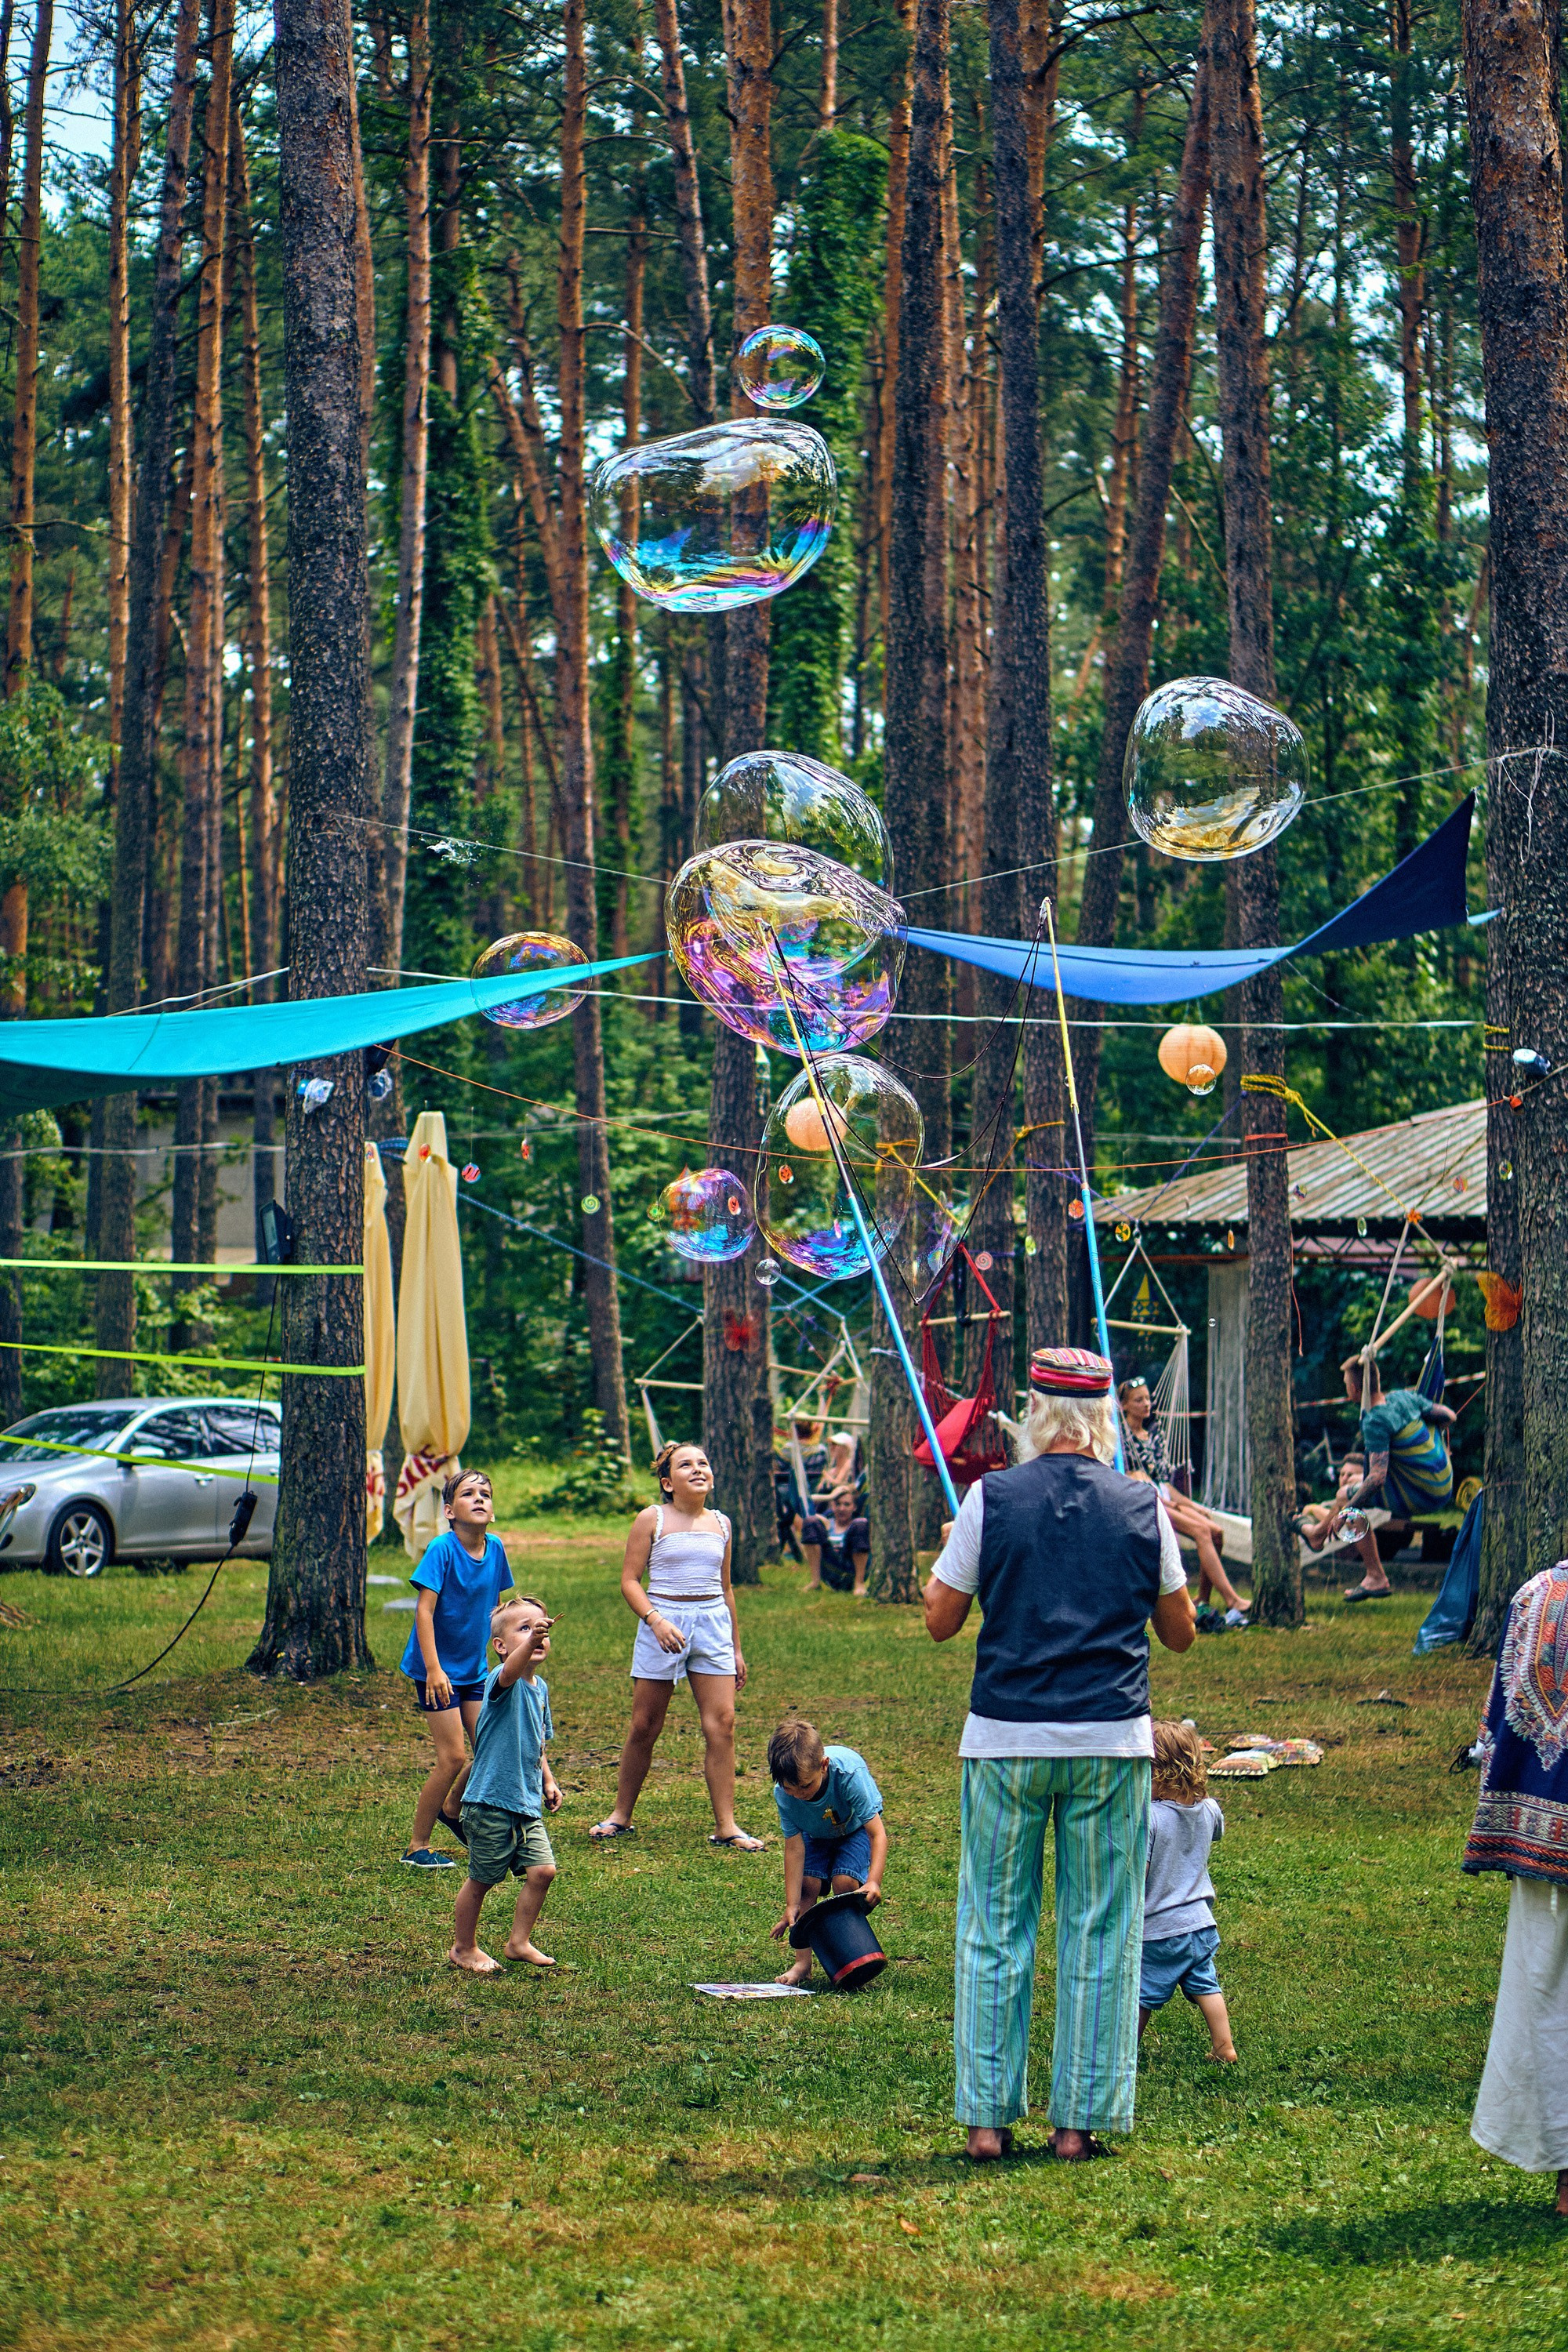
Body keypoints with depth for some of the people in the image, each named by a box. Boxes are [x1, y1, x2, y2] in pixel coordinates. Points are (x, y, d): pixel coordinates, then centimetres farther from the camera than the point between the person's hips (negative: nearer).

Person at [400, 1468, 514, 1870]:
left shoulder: (495, 1549, 0)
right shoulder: (442, 1550, -19)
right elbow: (424, 1611, -21)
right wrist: (433, 1668, -26)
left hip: (474, 1668, 6)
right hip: (437, 1670, -6)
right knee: (453, 1757, -8)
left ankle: (451, 1808, 35)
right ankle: (418, 1847, 4)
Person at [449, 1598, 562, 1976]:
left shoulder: (540, 1687, 10)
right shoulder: (501, 1682, -15)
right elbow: (511, 1672, -43)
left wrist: (548, 1780, 12)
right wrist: (530, 1640, -61)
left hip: (527, 1803, 7)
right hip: (491, 1803, -7)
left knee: (542, 1870, 0)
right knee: (481, 1879, 4)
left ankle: (519, 1942, 17)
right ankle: (464, 1948, 22)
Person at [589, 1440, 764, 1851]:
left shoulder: (720, 1524, 12)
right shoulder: (652, 1520, -1)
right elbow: (630, 1580, -4)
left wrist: (736, 1648, 19)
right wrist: (656, 1620, -20)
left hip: (713, 1623, 3)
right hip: (663, 1620, -3)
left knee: (722, 1724, -6)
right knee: (644, 1727, 2)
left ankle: (725, 1826, -4)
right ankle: (620, 1816, 17)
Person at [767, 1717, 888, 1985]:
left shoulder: (849, 1774, -41)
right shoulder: (783, 1794, -31)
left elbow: (878, 1834, -38)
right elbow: (794, 1847, -27)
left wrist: (873, 1882, -50)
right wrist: (791, 1907, -31)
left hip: (855, 1829, -2)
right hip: (815, 1833, 2)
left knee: (844, 1881, -24)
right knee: (807, 1884, -18)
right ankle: (803, 1962, -9)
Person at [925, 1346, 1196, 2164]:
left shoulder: (991, 1500, -3)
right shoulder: (1142, 1507, 2)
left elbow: (939, 1620, 4)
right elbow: (1180, 1633, 12)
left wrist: (949, 1553, 22)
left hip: (1005, 1741, 0)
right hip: (1111, 1740, 1)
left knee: (994, 1928, 7)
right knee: (1101, 1934, 6)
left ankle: (988, 2117, 8)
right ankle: (1081, 2120, 6)